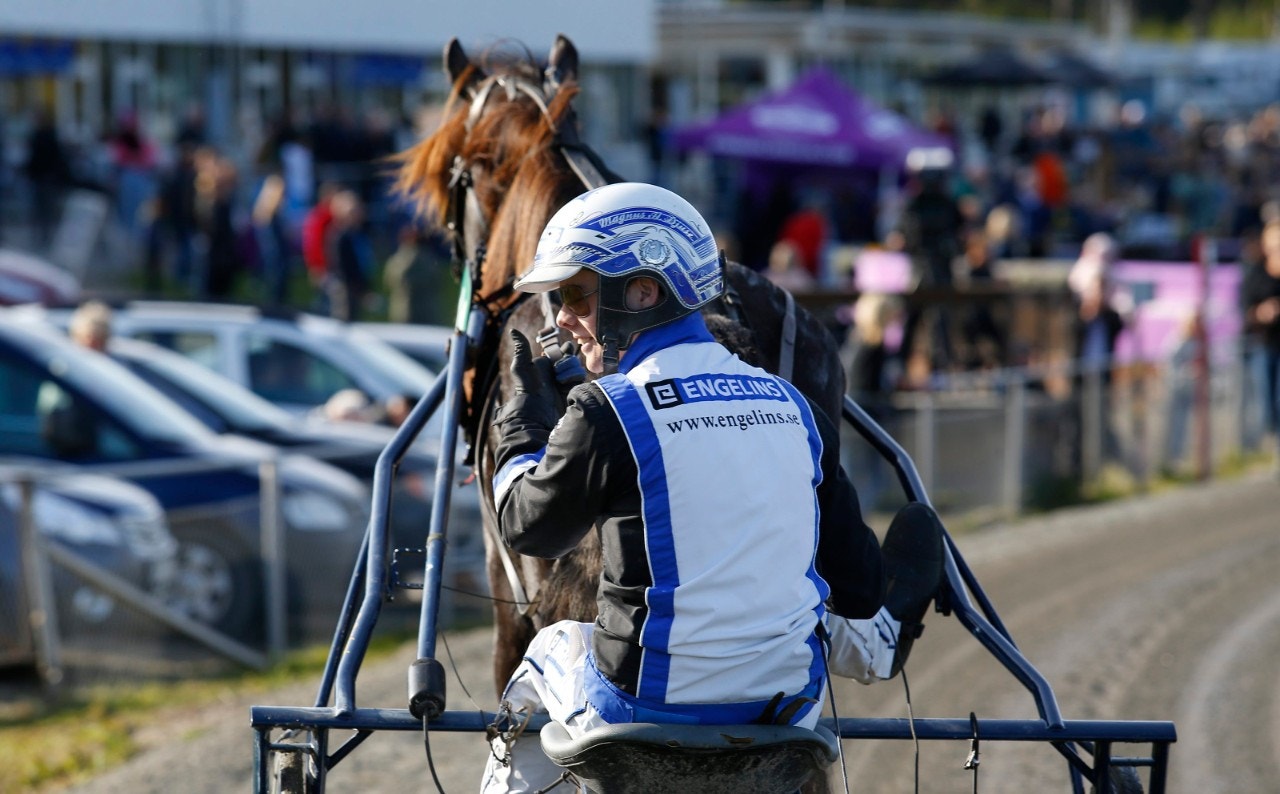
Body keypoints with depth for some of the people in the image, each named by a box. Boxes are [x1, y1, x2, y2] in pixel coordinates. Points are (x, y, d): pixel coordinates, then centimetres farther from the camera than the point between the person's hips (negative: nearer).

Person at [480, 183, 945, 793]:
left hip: (643, 715, -4)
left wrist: (526, 414, 18)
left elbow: (528, 529, 5)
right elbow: (854, 577, 9)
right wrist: (878, 638, 27)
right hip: (786, 712, 4)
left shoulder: (606, 412, -12)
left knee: (550, 650, 28)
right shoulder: (794, 407, 4)